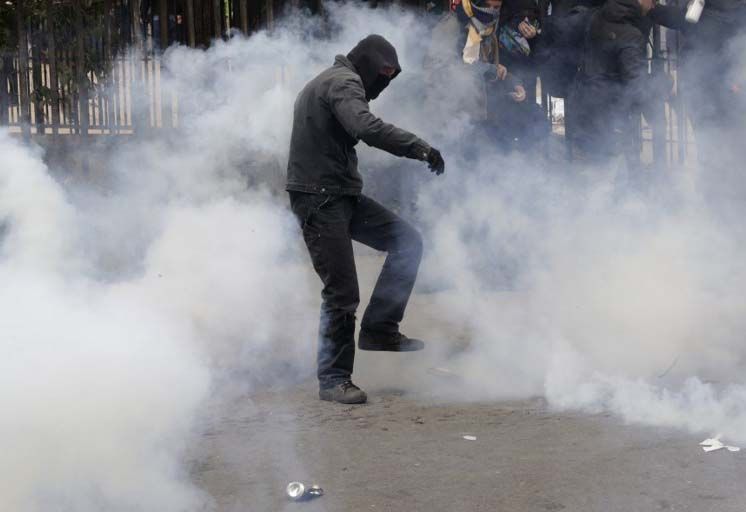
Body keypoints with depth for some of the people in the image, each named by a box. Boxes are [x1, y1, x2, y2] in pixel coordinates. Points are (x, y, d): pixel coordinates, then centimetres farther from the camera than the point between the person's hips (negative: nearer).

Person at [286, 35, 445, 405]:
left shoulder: (325, 83, 23)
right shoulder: (345, 82, -10)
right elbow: (366, 127, -30)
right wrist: (419, 147, -30)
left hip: (341, 196, 10)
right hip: (320, 198, -10)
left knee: (407, 241, 3)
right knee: (342, 294, -8)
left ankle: (379, 329, 1)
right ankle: (332, 381, 1)